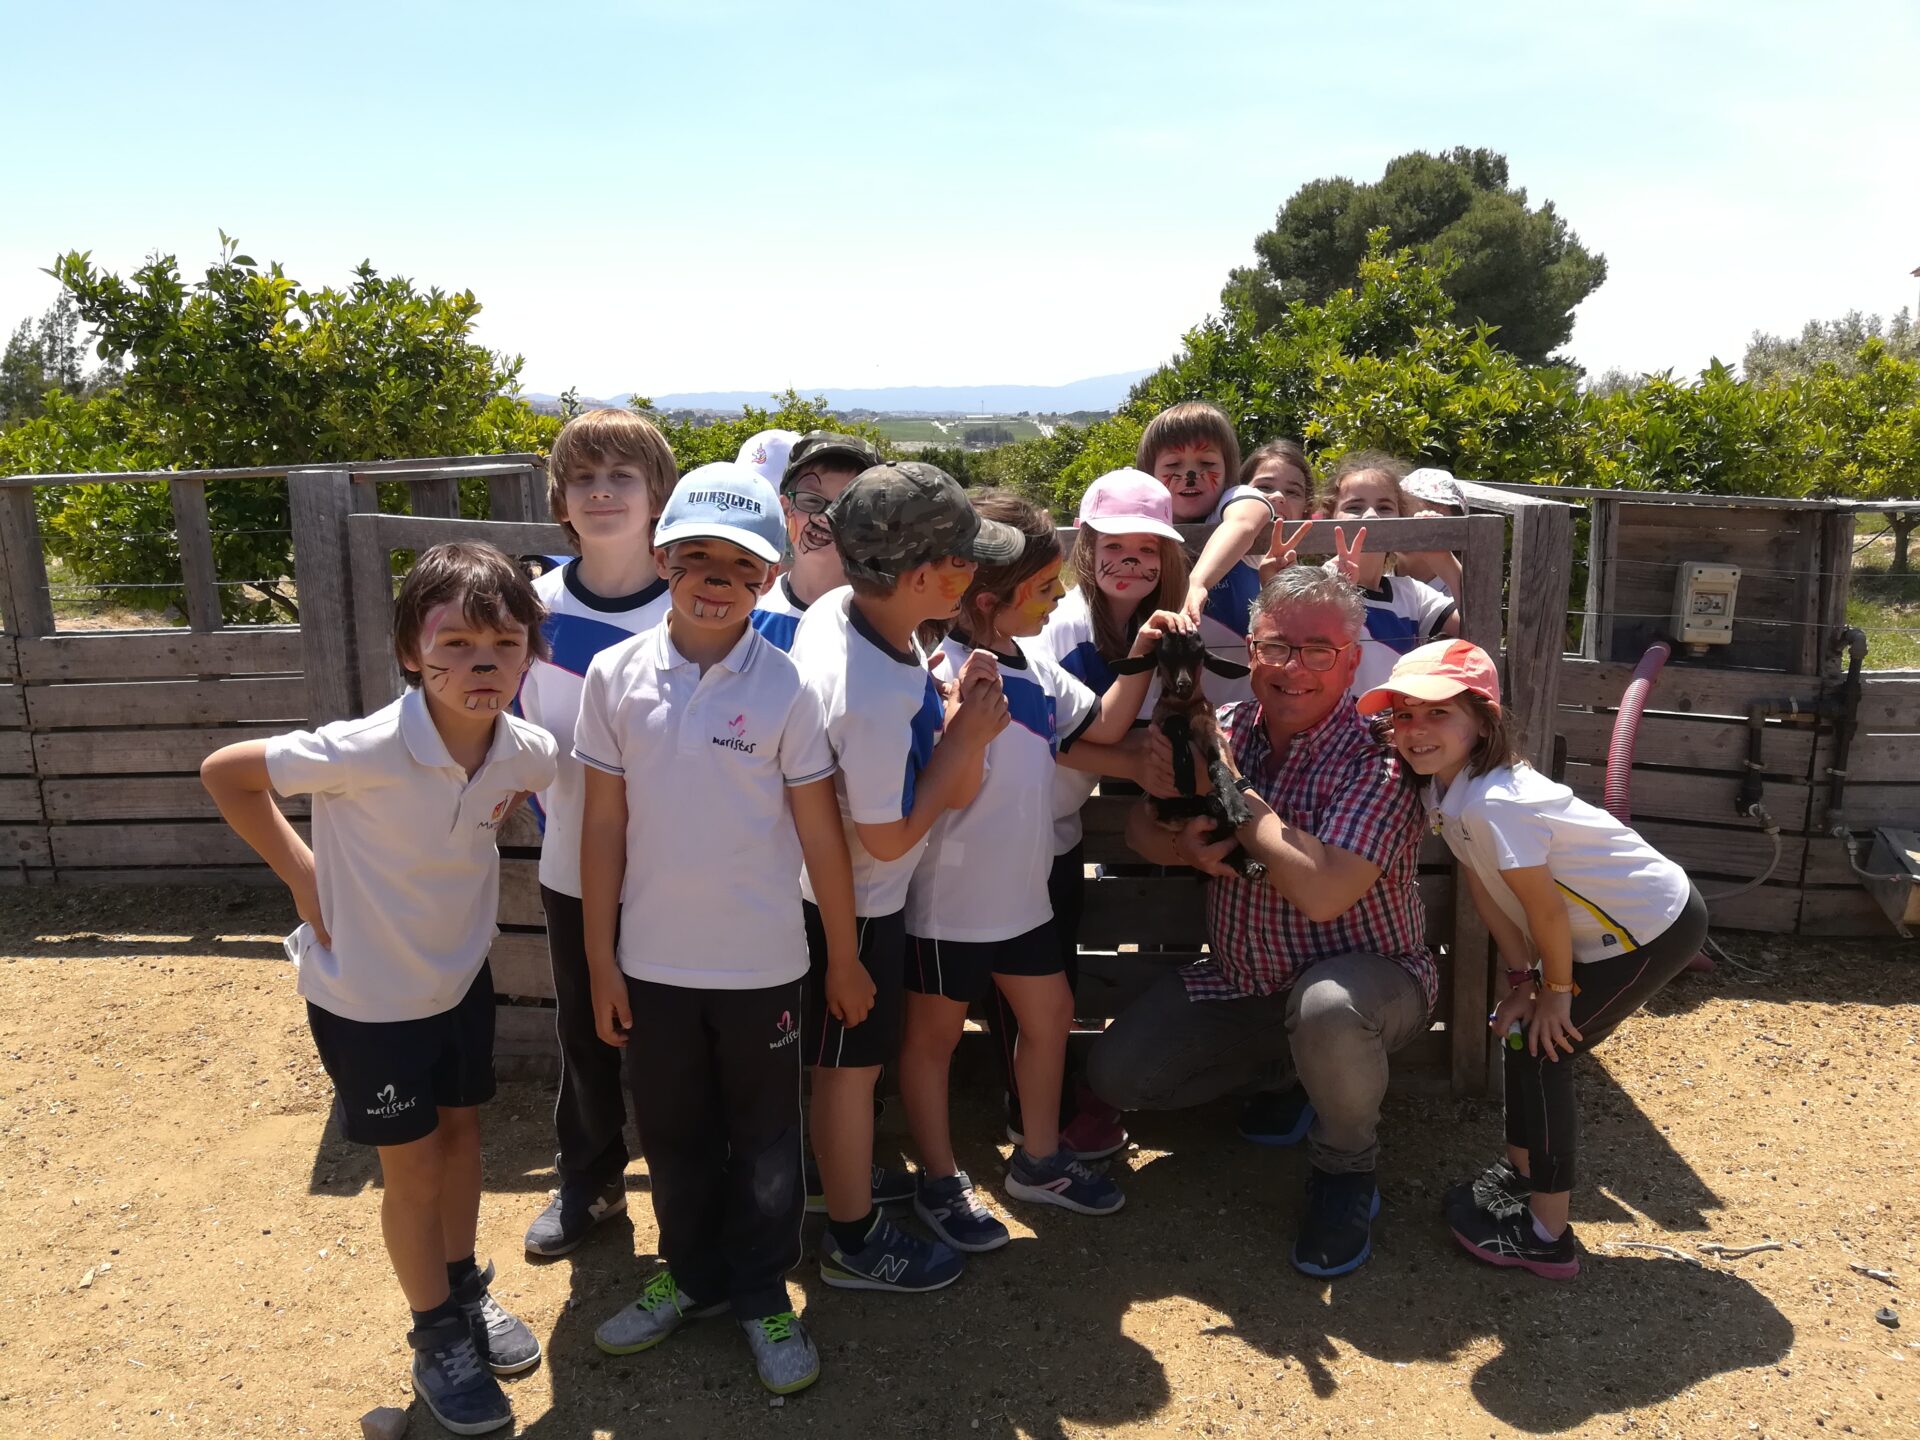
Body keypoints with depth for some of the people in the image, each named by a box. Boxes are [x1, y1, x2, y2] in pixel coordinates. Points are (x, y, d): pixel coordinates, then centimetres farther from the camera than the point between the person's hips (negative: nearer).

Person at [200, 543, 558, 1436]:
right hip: (367, 995, -4)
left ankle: (466, 1290, 45)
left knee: (460, 1133, 21)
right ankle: (438, 1338, 33)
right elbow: (224, 772, -18)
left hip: (460, 977, 5)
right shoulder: (366, 751, -32)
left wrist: (474, 832, -3)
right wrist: (302, 875, -17)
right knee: (414, 1168, 10)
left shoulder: (523, 750, -17)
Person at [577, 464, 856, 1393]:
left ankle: (760, 1293, 35)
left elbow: (821, 832, -5)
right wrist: (599, 960, 1)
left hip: (760, 965, -2)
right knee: (672, 1134, 19)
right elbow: (602, 825, -1)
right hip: (652, 962, 2)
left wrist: (846, 958, -1)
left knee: (763, 1141, 14)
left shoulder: (784, 688, -11)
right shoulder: (616, 675, -5)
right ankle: (692, 1274, 42)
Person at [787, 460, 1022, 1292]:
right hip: (855, 901, -8)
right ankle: (853, 1239, 30)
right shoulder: (878, 699, -37)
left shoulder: (831, 608, -10)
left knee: (838, 1059, 26)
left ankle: (842, 1173, 48)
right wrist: (966, 735, -21)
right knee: (851, 1067, 10)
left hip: (820, 875, 8)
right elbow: (889, 838, -25)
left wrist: (949, 711, -12)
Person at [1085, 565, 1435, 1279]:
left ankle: (1346, 1168, -7)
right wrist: (1189, 845, -20)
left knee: (1325, 1004, -40)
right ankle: (1278, 1072, 21)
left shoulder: (1378, 758, -22)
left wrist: (1229, 789, -26)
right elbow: (1142, 827, 4)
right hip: (1240, 980, 6)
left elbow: (1324, 894, -34)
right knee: (1117, 1075, -5)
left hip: (1366, 974, -5)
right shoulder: (1224, 730, -4)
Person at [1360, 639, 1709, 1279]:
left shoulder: (1492, 805, -32)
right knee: (1521, 1030, 15)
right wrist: (1522, 976, 5)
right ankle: (1520, 1174, 35)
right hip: (1615, 923, 9)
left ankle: (1547, 1236, 6)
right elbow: (1485, 889, 4)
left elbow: (1545, 908, -23)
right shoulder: (1447, 789, -3)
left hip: (1654, 930, -9)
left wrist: (1557, 988, -8)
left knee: (1543, 1051, -5)